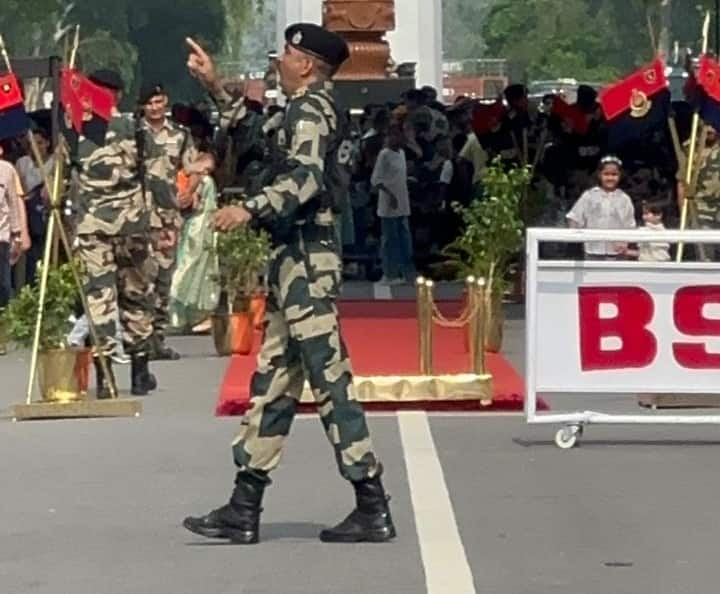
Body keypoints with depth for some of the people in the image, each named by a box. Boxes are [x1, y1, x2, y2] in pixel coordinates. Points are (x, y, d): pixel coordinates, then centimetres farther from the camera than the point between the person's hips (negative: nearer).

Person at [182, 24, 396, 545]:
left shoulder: (310, 108, -10)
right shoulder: (314, 109, 20)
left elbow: (305, 176, -27)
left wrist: (250, 209, -35)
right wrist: (217, 88, 34)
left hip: (304, 258, -10)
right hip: (299, 256, 10)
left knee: (330, 379, -9)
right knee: (273, 381, 10)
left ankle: (373, 508, -7)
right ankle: (245, 509, 13)